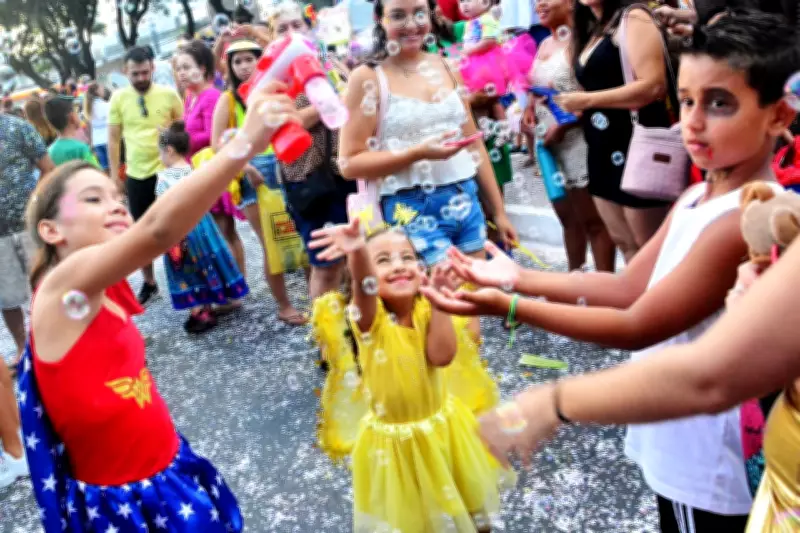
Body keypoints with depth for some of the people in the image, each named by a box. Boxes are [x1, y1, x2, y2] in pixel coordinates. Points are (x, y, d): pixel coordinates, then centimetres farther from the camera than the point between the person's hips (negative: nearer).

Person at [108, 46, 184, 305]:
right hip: (136, 176, 2)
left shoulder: (169, 94, -4)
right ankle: (148, 282, 29)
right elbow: (113, 139, 4)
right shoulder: (119, 98, -1)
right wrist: (114, 176, 1)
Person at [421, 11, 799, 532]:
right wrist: (520, 277, -5)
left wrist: (508, 306, -28)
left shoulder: (744, 220, -28)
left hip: (709, 463, -8)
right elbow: (628, 287, 2)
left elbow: (637, 326, -26)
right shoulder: (697, 198, 1)